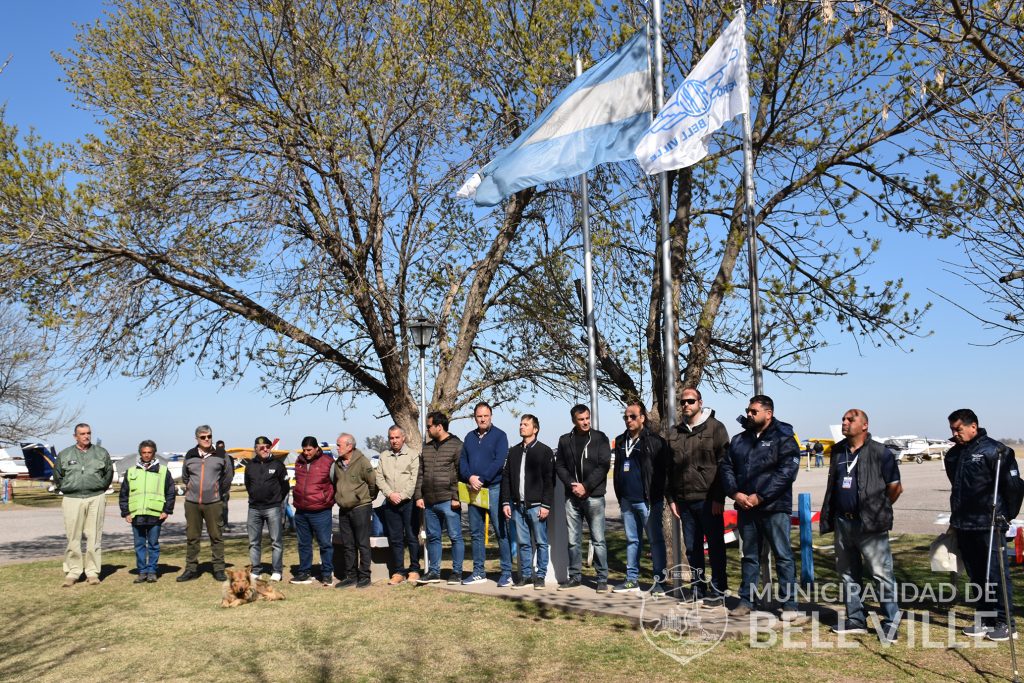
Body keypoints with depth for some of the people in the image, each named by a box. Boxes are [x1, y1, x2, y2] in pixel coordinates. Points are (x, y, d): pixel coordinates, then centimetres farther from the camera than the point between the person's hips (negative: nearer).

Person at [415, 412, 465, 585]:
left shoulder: (456, 446, -5)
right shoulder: (427, 448, 16)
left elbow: (460, 474, -10)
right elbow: (421, 474, 17)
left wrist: (456, 497, -15)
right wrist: (419, 496, 9)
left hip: (448, 501, -7)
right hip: (429, 502, 7)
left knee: (455, 536, 0)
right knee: (432, 537, 12)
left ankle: (457, 572, 8)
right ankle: (433, 572, 20)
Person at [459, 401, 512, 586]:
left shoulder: (499, 435, -1)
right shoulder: (469, 437, 14)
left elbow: (499, 461, -12)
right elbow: (462, 461, 9)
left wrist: (481, 479, -16)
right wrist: (469, 477, -10)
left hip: (494, 488, -5)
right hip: (473, 490, 5)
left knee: (501, 532, -4)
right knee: (476, 533, 10)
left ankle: (507, 573, 0)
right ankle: (478, 572, 18)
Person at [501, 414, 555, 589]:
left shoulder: (544, 451, -1)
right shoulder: (513, 451, 13)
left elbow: (549, 481, -5)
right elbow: (506, 478, 13)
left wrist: (546, 505, -11)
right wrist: (506, 502, 6)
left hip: (536, 505, -4)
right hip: (517, 505, 4)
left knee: (540, 542, 1)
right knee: (523, 543, 8)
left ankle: (540, 575, 9)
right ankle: (526, 575, 16)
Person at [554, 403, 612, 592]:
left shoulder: (600, 438, 1)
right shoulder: (565, 440, 9)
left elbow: (604, 466, -5)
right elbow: (559, 466, 8)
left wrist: (585, 486, -11)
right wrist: (572, 484, -8)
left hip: (594, 496, -3)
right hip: (571, 497, 3)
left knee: (598, 540, -1)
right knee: (573, 540, 7)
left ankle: (602, 579, 5)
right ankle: (575, 576, 17)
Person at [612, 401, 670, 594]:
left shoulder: (654, 441, -8)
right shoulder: (620, 441, 14)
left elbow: (663, 471, -10)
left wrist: (656, 497, -12)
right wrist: (620, 496, 14)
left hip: (648, 500, -7)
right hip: (627, 501, 7)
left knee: (655, 540, 1)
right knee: (632, 540, 12)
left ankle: (659, 580, 6)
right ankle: (632, 580, 18)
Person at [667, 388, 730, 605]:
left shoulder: (715, 428, -3)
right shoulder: (675, 433, 13)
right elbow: (670, 468, 16)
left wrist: (719, 497, -12)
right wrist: (673, 498, 10)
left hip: (708, 499, -5)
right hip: (685, 501, 5)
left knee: (715, 546, 2)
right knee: (692, 547, 11)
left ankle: (718, 590, 11)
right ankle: (699, 587, 22)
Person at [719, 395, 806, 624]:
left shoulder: (783, 439, -5)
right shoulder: (738, 440, 13)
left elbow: (786, 472, -15)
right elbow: (725, 468, 10)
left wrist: (759, 497, -18)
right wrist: (735, 493, -7)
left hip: (774, 507, -5)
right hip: (745, 508, 5)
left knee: (783, 556, -3)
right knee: (749, 556, 14)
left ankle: (789, 605, 3)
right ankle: (746, 601, 23)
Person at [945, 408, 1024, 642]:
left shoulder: (994, 450, -10)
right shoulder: (953, 454, 12)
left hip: (989, 525, -7)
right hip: (963, 525, 7)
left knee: (996, 573, -2)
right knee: (975, 575, 11)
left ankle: (1005, 623, 6)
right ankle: (984, 619, 20)